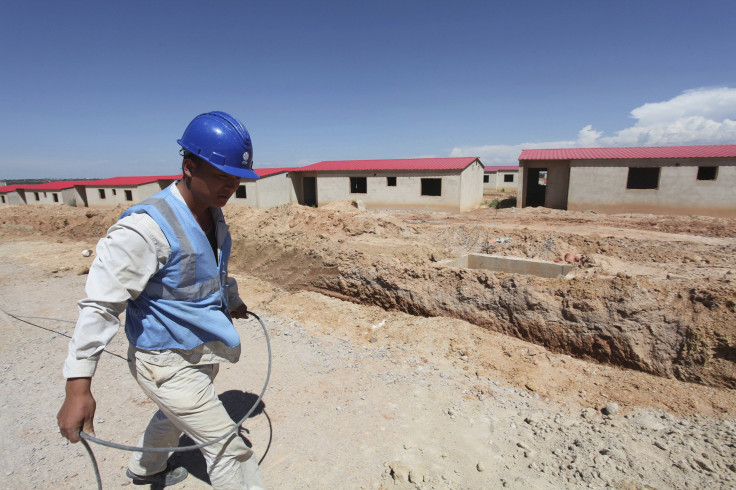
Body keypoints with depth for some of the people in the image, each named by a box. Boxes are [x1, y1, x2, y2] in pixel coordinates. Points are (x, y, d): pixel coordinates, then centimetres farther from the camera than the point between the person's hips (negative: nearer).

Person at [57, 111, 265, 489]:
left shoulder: (213, 216, 0)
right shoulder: (146, 227, -28)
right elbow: (101, 305, -26)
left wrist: (233, 303, 30)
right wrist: (78, 386, -27)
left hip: (203, 351, 9)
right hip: (167, 363, -9)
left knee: (175, 416, 34)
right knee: (229, 450, -1)